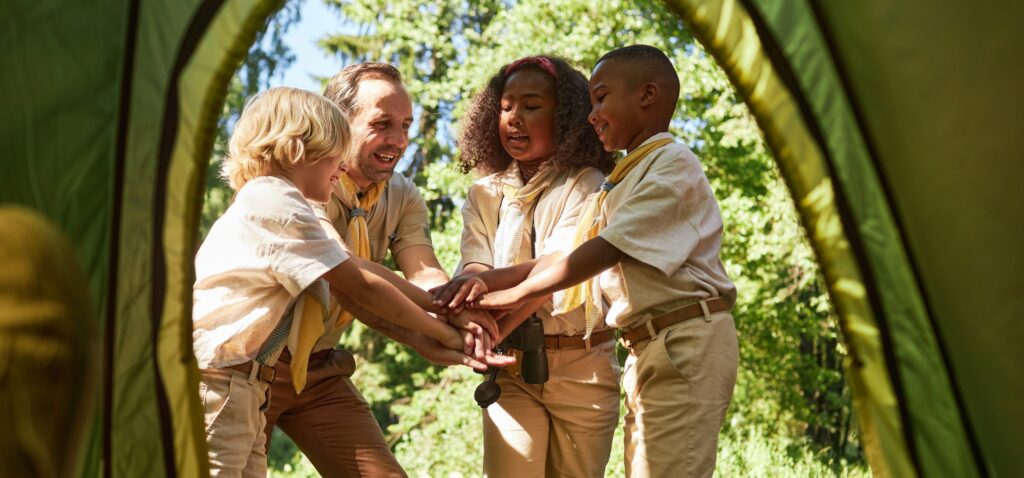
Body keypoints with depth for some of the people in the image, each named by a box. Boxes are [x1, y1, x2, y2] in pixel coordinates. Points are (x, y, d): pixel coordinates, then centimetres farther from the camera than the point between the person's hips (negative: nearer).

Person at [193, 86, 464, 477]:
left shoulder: (260, 200, 20)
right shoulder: (275, 201, -10)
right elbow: (361, 286, -11)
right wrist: (446, 334, -2)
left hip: (241, 389, 10)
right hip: (216, 383, -10)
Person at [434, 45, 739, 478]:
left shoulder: (673, 164, -9)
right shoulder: (622, 181, 19)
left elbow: (608, 249, -16)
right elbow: (563, 256, 12)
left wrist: (514, 293, -13)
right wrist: (490, 280, -3)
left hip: (686, 343, -9)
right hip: (647, 346, 9)